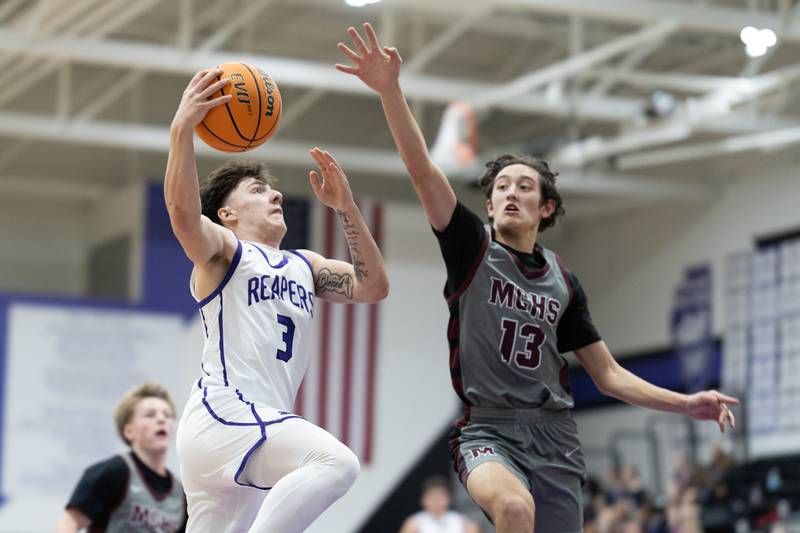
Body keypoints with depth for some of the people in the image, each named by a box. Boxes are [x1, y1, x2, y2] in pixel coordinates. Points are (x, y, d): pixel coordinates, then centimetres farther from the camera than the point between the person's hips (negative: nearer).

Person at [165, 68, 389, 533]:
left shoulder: (305, 266, 28)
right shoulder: (222, 250, 6)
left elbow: (373, 287, 15)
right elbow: (183, 211, -16)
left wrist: (347, 208, 12)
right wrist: (182, 129, -24)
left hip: (266, 423, 8)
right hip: (222, 413, -8)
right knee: (336, 462, -30)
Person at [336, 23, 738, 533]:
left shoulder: (563, 280, 14)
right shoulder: (472, 246, 3)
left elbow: (608, 374, 18)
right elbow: (423, 170, -12)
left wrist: (685, 403, 5)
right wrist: (390, 89, -26)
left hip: (554, 435, 4)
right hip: (488, 429, -4)